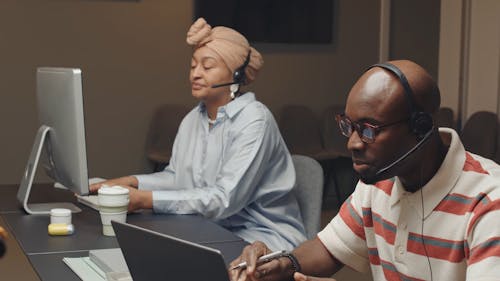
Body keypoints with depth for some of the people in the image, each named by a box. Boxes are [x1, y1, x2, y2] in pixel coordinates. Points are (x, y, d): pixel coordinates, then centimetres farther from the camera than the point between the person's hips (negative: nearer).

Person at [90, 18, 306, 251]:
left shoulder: (254, 120, -17)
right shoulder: (193, 119, 9)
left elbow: (226, 199, -24)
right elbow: (176, 177, 13)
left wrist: (147, 199, -27)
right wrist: (132, 182, -7)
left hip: (264, 236, -7)